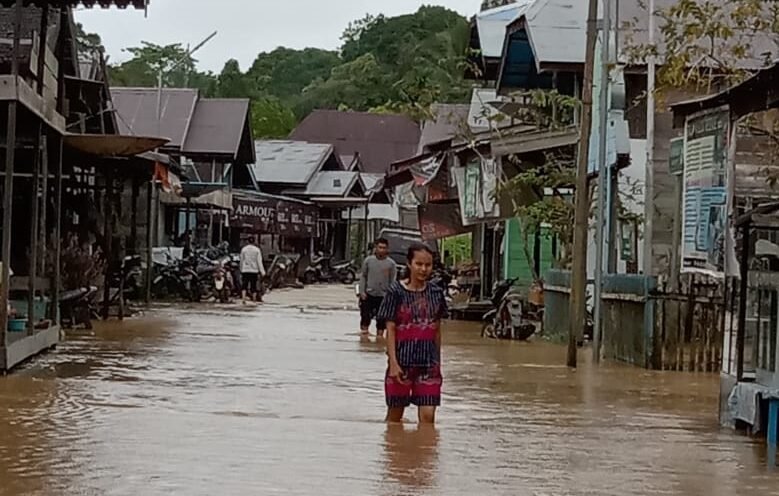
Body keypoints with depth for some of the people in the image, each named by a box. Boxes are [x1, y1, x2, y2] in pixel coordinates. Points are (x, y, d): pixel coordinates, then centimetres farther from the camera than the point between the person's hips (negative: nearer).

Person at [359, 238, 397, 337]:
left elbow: (393, 281, 0)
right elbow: (363, 276, 7)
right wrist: (362, 291, -1)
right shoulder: (368, 260, 2)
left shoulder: (390, 263, -1)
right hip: (369, 294, 1)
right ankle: (364, 332, 13)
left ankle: (379, 335, 14)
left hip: (383, 295, -1)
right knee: (365, 316, 3)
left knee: (381, 319, 5)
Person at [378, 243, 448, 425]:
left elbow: (436, 330, 12)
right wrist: (393, 363, -12)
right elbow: (390, 330, -6)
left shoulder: (436, 293, 5)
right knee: (395, 415, 10)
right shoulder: (396, 292, -6)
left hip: (429, 362, 2)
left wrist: (438, 361, 13)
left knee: (428, 416, -6)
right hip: (402, 360, -2)